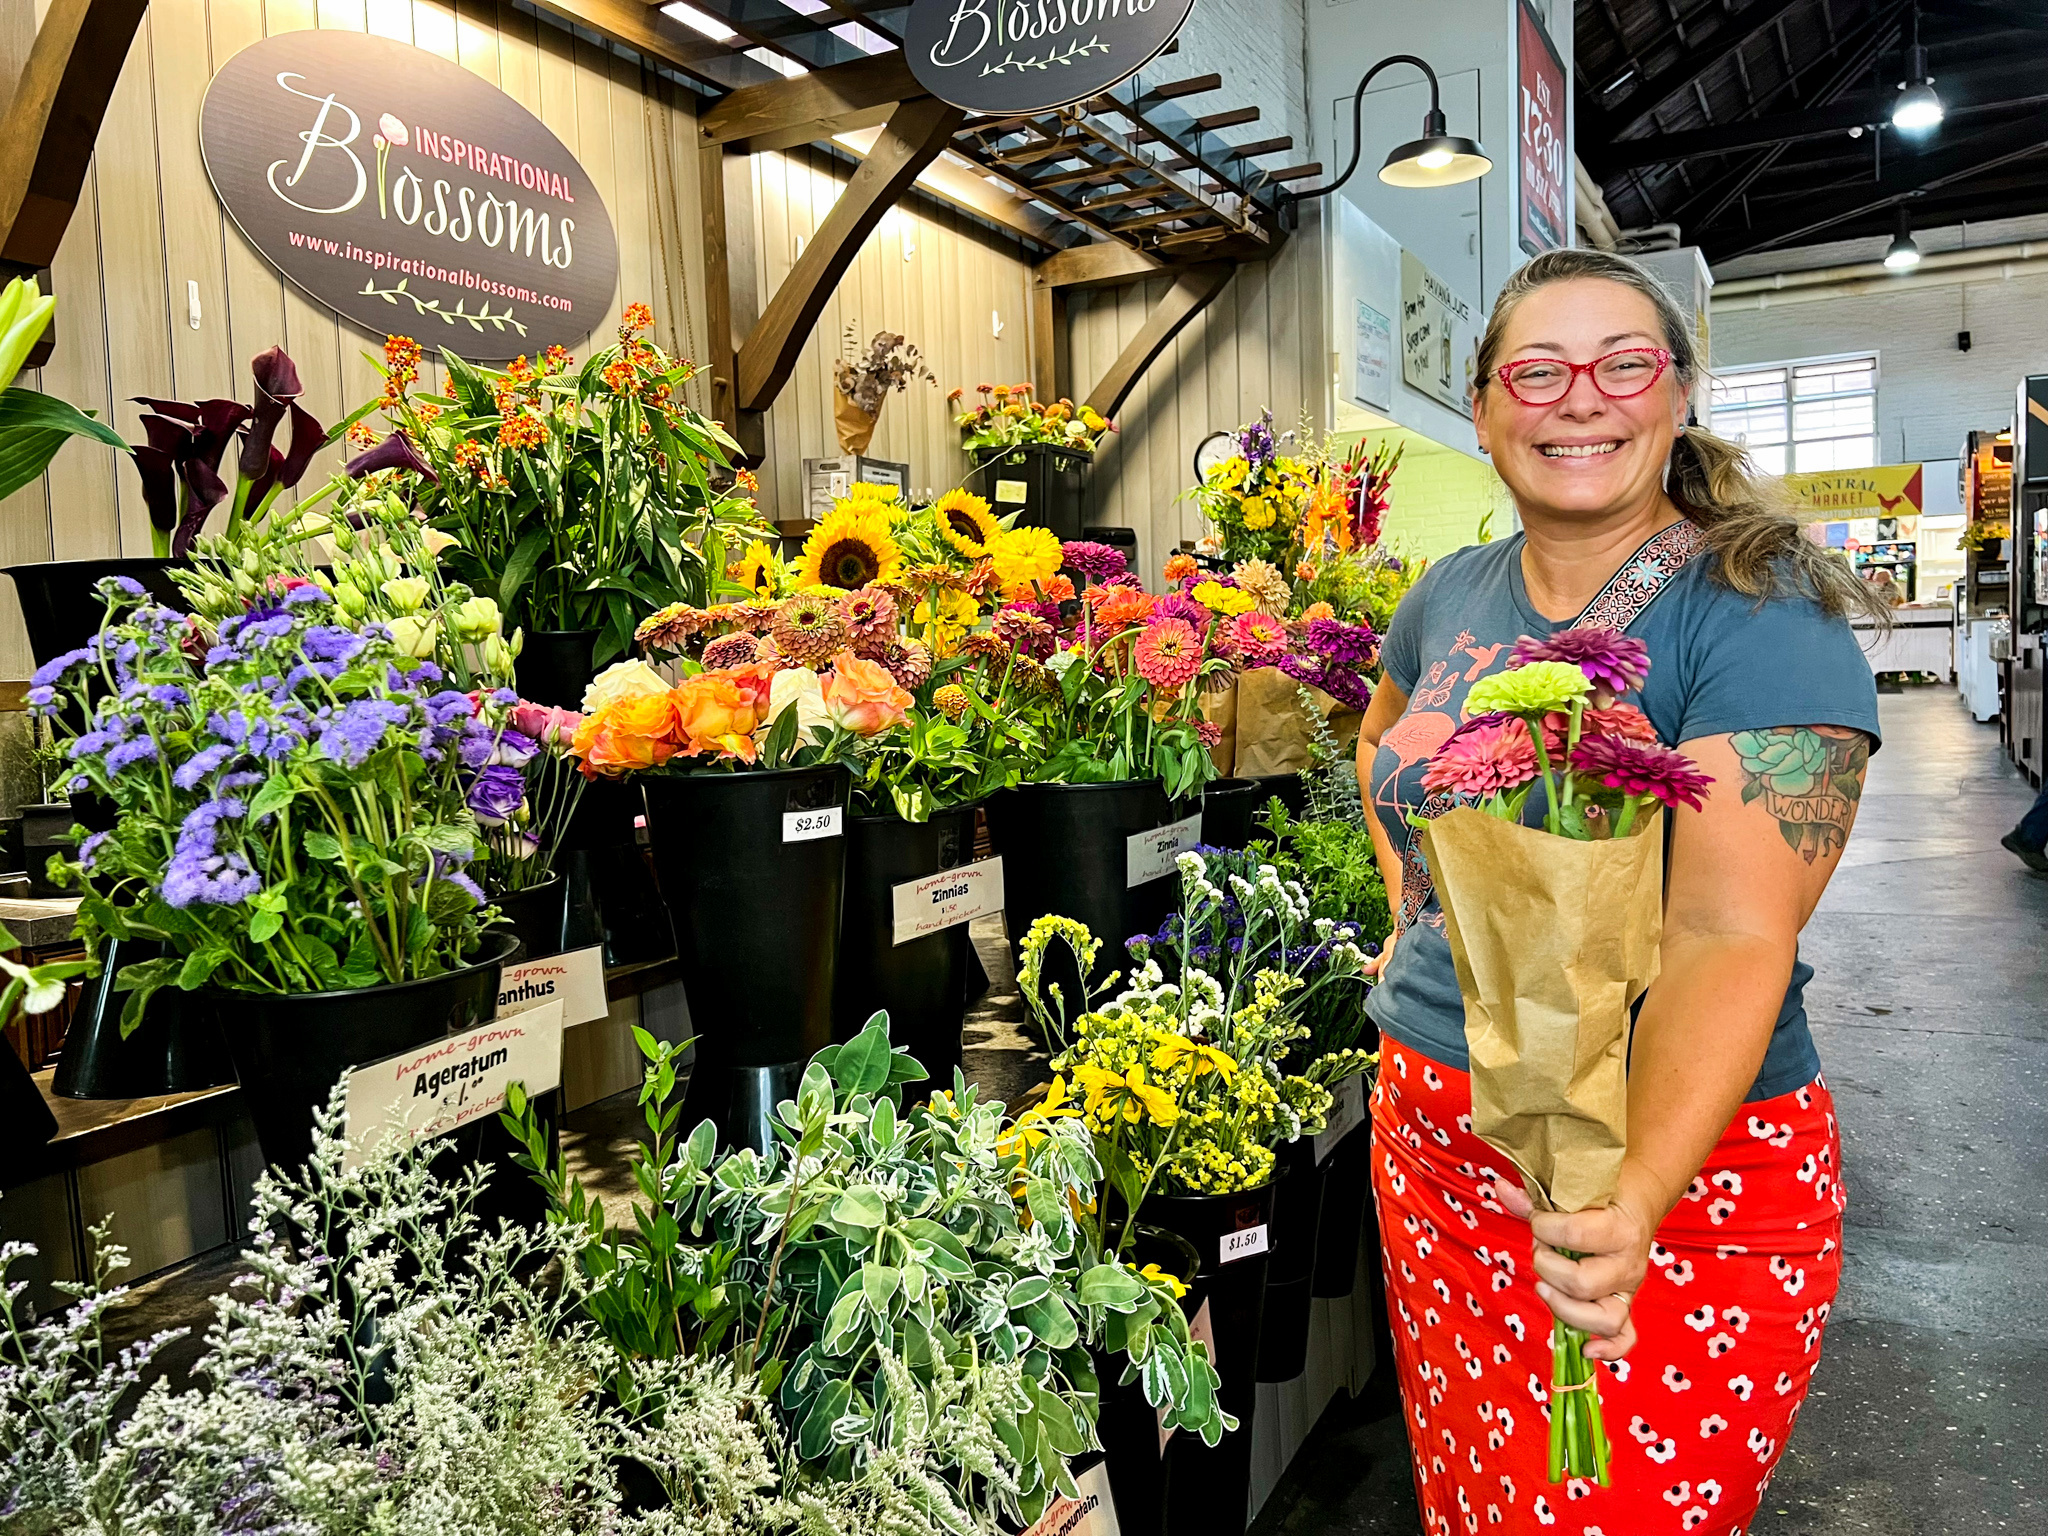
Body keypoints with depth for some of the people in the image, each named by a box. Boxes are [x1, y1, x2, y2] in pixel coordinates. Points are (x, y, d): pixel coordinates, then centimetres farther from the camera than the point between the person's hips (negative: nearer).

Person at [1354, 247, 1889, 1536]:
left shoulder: (1762, 617, -16)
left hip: (1679, 1159, -5)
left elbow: (1732, 934, -27)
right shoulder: (1452, 597, 2)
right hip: (1431, 1132, 6)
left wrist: (1634, 1199, -40)